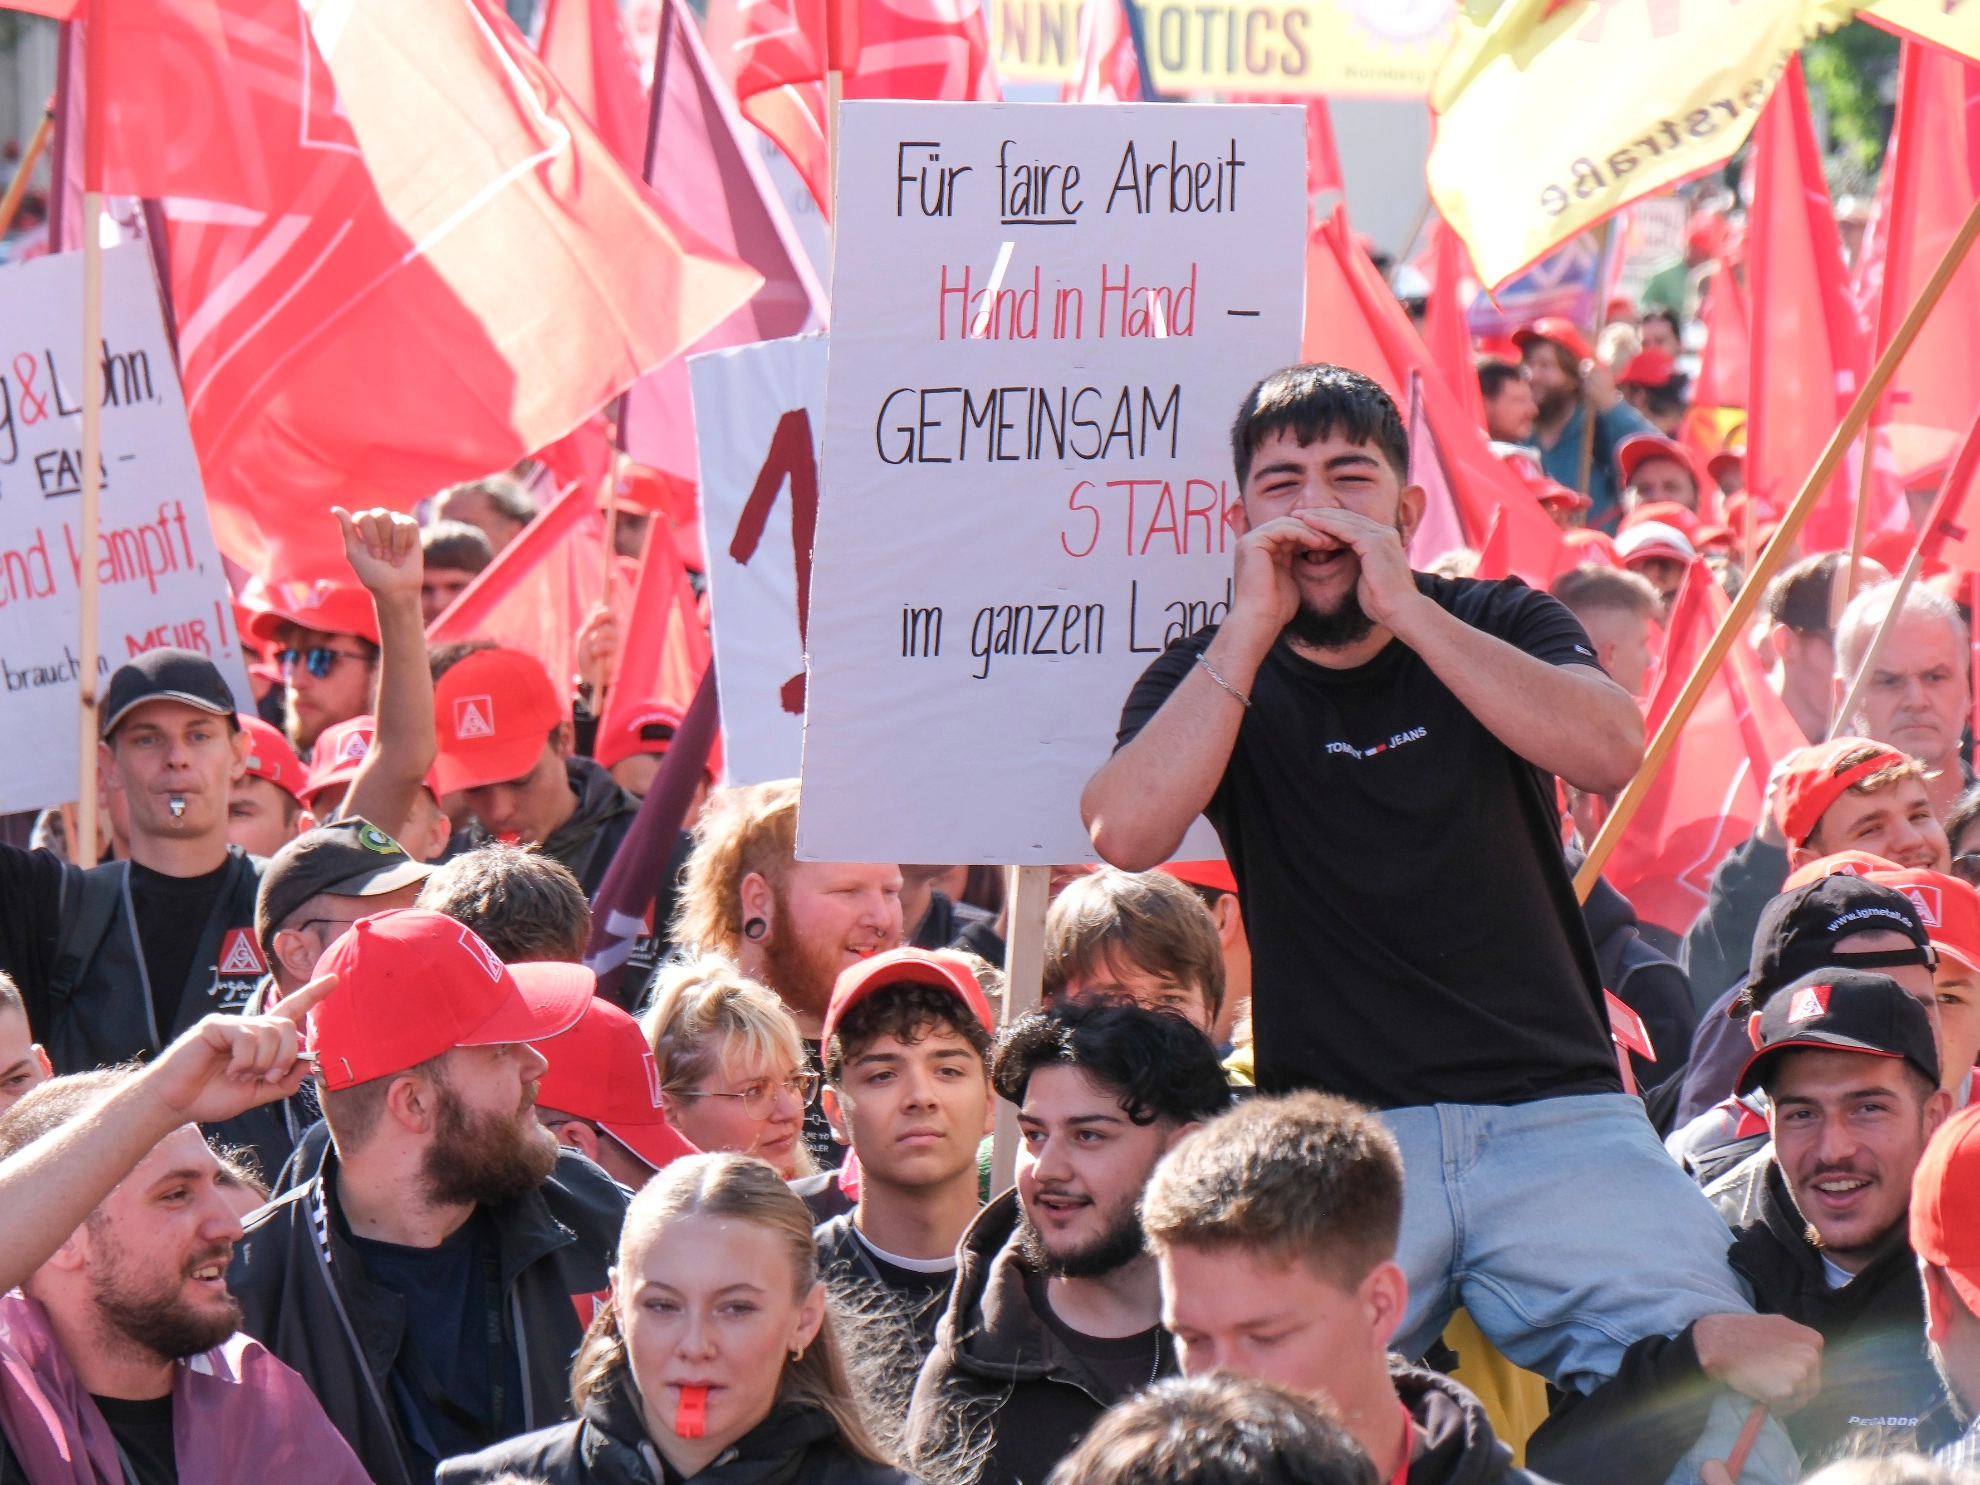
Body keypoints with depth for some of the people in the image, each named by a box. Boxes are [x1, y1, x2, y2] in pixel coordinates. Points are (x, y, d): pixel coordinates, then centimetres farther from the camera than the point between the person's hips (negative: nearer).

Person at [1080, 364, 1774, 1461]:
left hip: (1553, 1112, 1)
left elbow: (1612, 751, -8)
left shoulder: (1500, 627, 14)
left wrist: (1406, 611, -11)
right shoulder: (1212, 677, 13)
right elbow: (1125, 835, -8)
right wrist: (1252, 628, -8)